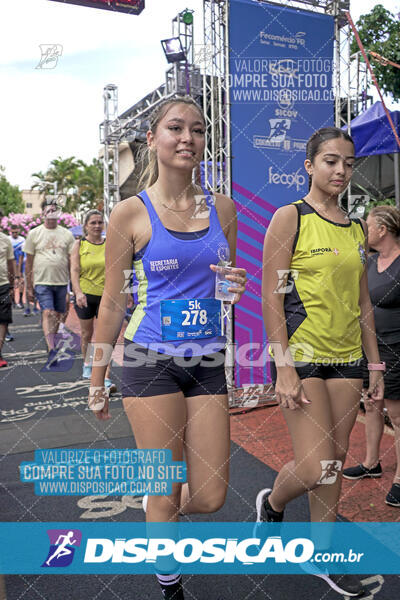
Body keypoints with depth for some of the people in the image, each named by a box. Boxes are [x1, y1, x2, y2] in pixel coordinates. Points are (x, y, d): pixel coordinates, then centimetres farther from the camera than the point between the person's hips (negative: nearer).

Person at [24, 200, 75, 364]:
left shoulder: (67, 234, 8)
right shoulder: (34, 234, 4)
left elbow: (72, 261, 9)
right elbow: (29, 262, 5)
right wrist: (29, 287, 2)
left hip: (62, 282, 3)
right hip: (42, 282, -3)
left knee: (57, 315, 10)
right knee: (48, 313, -15)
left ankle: (51, 342, 27)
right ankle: (52, 350, -22)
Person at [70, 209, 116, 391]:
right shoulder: (79, 244, 2)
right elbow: (74, 270, -6)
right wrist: (78, 292, -19)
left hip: (106, 295, 0)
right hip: (85, 294, 1)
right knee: (86, 333, 16)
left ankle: (106, 377, -10)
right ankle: (87, 364, 40)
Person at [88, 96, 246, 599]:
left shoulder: (222, 207, 6)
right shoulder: (131, 213, -5)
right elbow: (112, 301, 0)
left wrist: (236, 287, -7)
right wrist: (97, 381, 4)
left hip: (208, 361, 4)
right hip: (152, 360, -3)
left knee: (211, 497, 8)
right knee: (166, 496, 7)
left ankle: (155, 502, 42)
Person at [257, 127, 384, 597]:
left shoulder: (356, 229, 12)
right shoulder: (290, 218, -6)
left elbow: (363, 304, 16)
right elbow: (271, 298, -11)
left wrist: (375, 365, 13)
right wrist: (284, 368, -17)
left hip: (346, 357, 6)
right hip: (301, 353, -6)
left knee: (336, 460, 11)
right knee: (315, 468, -7)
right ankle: (271, 503, 27)